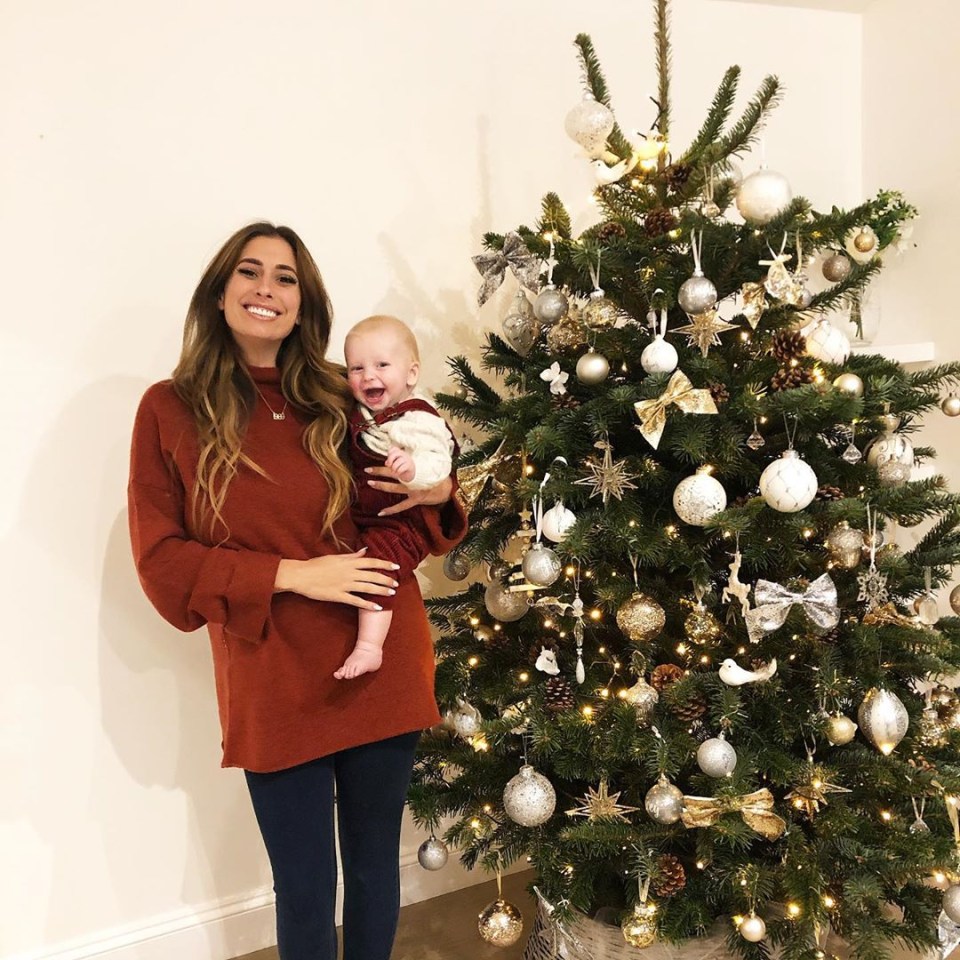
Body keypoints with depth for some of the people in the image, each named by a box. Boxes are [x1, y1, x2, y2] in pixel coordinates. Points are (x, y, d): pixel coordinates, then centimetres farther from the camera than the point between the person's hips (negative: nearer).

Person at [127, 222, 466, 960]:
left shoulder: (344, 398, 3)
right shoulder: (171, 409, -2)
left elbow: (404, 526, 15)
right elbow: (162, 561, -6)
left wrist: (438, 494, -9)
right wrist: (293, 574, -16)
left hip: (384, 671, 2)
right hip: (273, 688, -2)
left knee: (376, 866, 17)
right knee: (304, 891, 11)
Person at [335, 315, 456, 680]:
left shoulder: (418, 420, -17)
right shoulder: (357, 413, 8)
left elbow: (438, 463, -30)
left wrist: (412, 466, -48)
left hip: (398, 523, -9)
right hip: (356, 518, 9)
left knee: (376, 556, -28)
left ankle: (369, 647, -24)